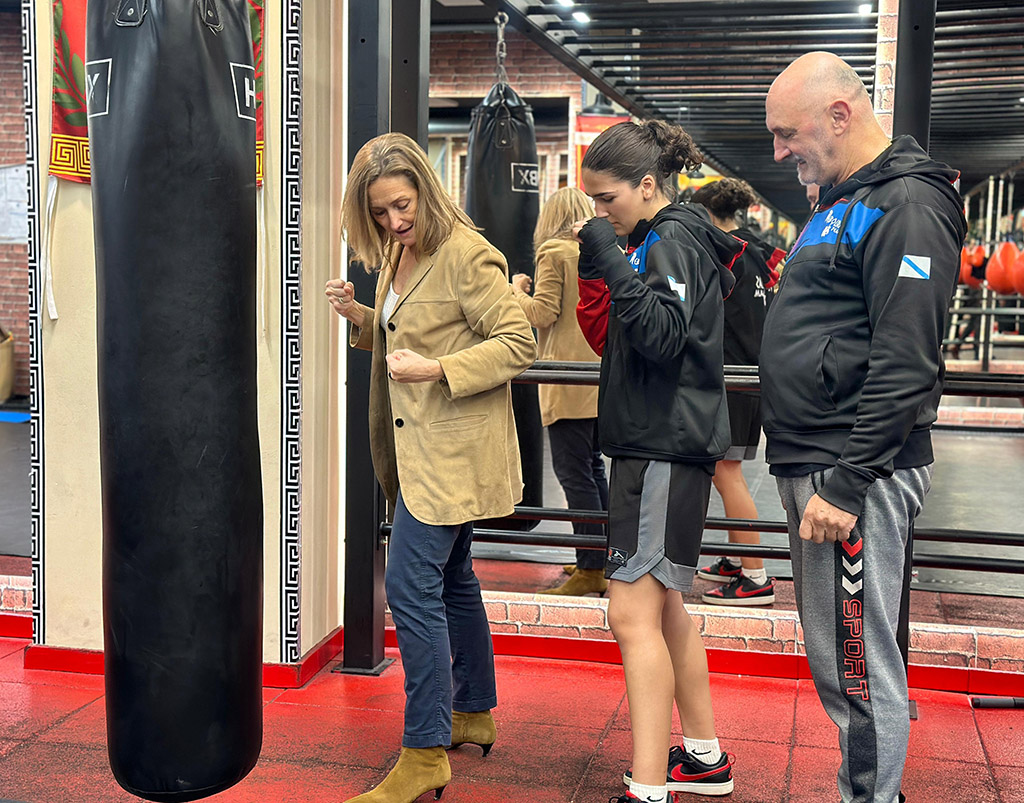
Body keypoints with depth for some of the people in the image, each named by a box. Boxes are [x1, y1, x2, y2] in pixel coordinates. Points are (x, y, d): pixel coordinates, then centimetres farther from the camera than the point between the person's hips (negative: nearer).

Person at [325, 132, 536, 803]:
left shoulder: (467, 254, -15)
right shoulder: (398, 252, 13)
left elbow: (520, 343, -17)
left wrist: (436, 370, -25)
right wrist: (359, 316, 4)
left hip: (453, 449, -10)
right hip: (420, 447, 10)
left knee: (412, 584, -11)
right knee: (452, 579, 18)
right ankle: (474, 714, 33)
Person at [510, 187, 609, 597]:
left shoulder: (554, 253, -7)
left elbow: (543, 313, -12)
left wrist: (518, 290, 5)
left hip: (570, 379, -7)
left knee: (573, 471, -4)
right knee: (592, 464, 16)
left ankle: (591, 570, -3)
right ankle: (603, 560, 21)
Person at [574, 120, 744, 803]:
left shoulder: (675, 239, -10)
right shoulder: (660, 241, 19)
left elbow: (661, 336, -25)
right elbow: (612, 341, 18)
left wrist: (611, 259, -24)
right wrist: (593, 268, 6)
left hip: (668, 448, -11)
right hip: (653, 443, 11)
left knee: (633, 613, -13)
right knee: (663, 605, 17)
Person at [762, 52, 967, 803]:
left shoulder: (908, 206, -13)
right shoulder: (839, 201, 18)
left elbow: (904, 366, -20)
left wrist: (845, 486, -21)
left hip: (857, 473, -10)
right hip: (812, 462, 10)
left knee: (857, 667, -2)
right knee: (834, 660, 17)